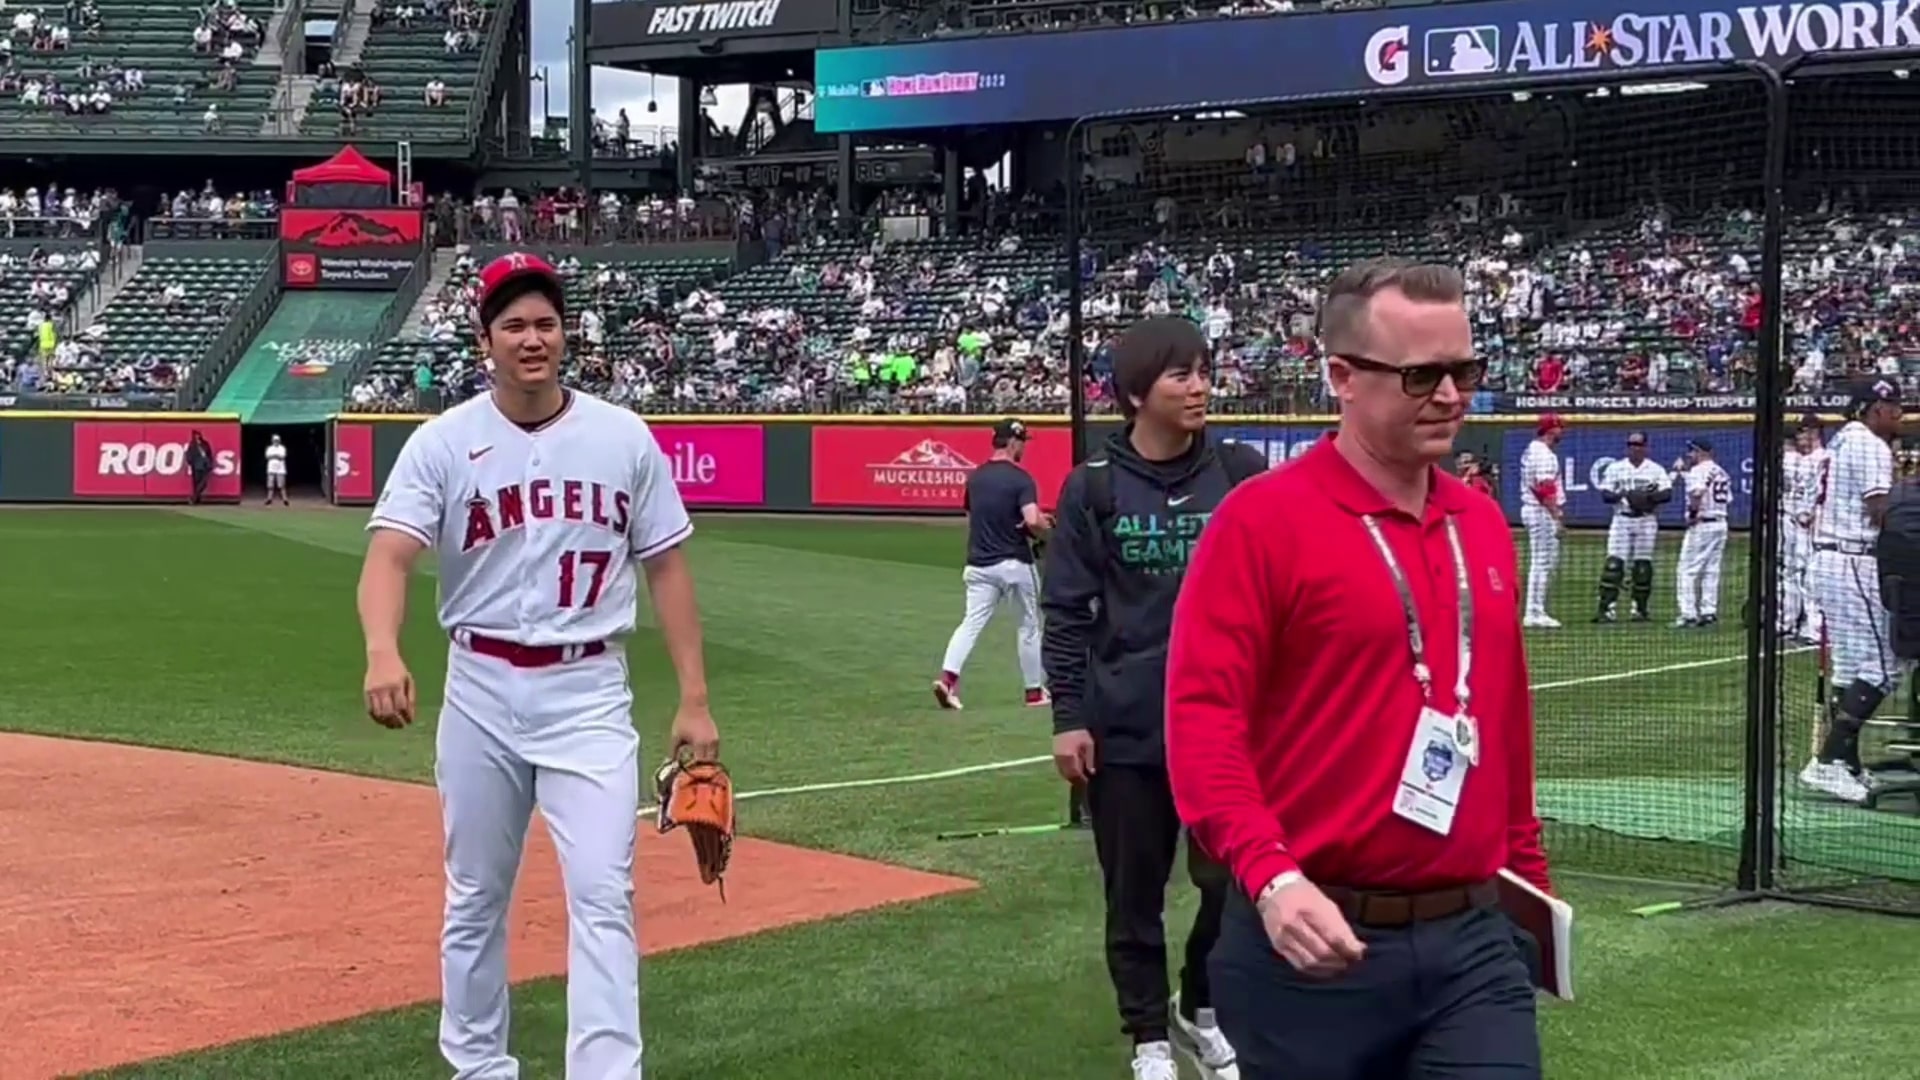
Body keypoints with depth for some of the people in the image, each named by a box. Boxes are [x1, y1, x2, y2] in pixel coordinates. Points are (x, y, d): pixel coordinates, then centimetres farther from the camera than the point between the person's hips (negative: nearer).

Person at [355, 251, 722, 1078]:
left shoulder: (624, 438, 0)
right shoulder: (443, 443, -5)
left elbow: (665, 568, 5)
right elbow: (390, 554, -17)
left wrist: (694, 700, -1)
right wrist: (384, 653, -38)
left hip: (589, 692, 0)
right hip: (481, 690, 1)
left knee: (601, 894, -9)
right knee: (475, 897, 13)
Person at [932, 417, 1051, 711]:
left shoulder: (975, 477, 8)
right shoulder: (1020, 478, -12)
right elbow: (1032, 521, -25)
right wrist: (1045, 524, 0)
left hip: (979, 564, 4)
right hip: (1014, 563, -4)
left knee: (971, 622, 0)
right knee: (1029, 626, 12)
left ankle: (948, 676, -22)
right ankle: (1034, 691, 20)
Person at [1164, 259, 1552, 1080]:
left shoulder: (1485, 526, 12)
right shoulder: (1262, 519, -9)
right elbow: (1202, 718, -15)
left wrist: (1527, 877, 22)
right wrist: (1270, 877, -26)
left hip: (1474, 941, 5)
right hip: (1316, 943, -5)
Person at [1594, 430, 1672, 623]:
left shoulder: (1656, 470, 7)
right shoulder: (1615, 468, 8)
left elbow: (1667, 493, -2)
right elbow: (1605, 494, 2)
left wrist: (1650, 497, -21)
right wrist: (1621, 495, -18)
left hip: (1646, 521, 0)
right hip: (1621, 520, 0)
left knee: (1643, 565, 1)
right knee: (1614, 563, -10)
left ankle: (1640, 609, 9)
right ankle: (1605, 608, -12)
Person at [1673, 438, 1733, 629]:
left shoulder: (1698, 470, -10)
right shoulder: (1722, 473, 16)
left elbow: (1697, 493, -27)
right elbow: (1728, 499, 14)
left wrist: (1692, 514, -14)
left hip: (1701, 525, -8)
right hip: (1721, 523, 8)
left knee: (1688, 570, -4)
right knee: (1711, 570, 12)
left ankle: (1688, 613, -8)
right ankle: (1709, 612, 11)